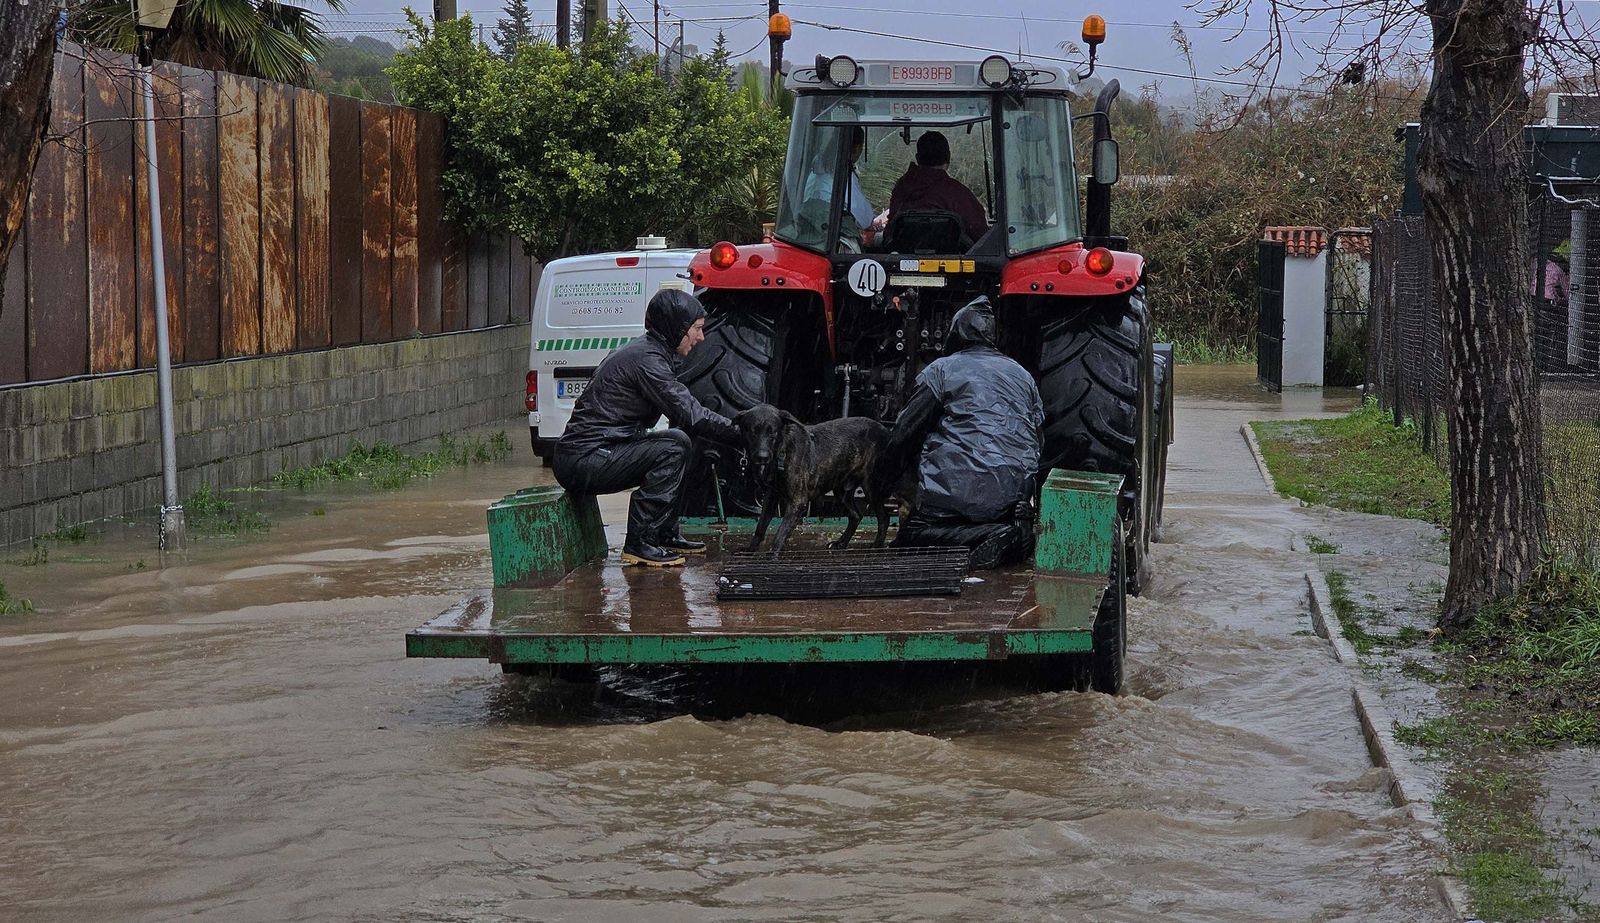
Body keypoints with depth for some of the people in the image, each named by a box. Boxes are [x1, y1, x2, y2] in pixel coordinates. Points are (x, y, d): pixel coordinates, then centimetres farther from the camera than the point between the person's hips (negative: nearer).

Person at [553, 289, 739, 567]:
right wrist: (740, 434, -12)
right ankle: (639, 544, -17)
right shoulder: (646, 359, -15)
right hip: (583, 461, -10)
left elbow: (684, 412, 18)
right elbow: (689, 415, -18)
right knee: (675, 445, -18)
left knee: (678, 442, 16)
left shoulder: (645, 351, 18)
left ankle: (665, 534, 17)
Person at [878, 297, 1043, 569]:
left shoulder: (941, 370, 5)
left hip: (958, 490, -6)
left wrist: (883, 482, 15)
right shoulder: (1023, 375, 20)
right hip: (1016, 492, 6)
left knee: (910, 538, 3)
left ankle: (999, 536, -17)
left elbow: (905, 434, 3)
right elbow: (1038, 440, 22)